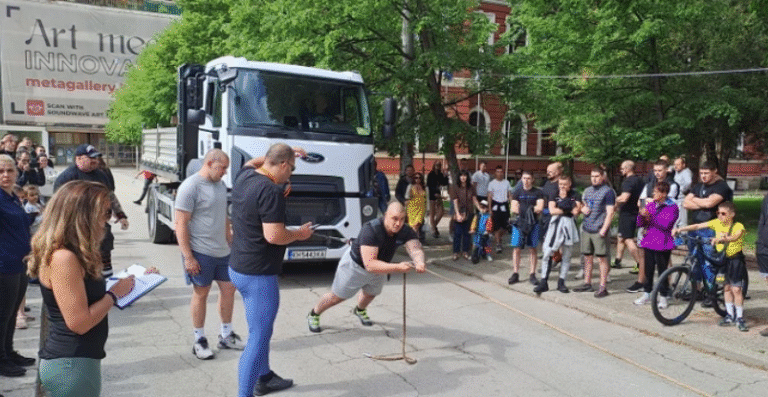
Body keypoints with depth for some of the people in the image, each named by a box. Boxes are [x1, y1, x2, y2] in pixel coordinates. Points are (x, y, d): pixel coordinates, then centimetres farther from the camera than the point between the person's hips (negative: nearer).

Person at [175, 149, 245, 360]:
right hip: (201, 253, -7)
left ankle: (226, 335, 27)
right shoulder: (190, 187, -14)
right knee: (201, 294, 4)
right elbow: (181, 224, -16)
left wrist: (231, 243, 19)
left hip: (222, 251, 7)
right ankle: (199, 341, 20)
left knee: (228, 289, 11)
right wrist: (188, 257, -18)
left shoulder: (220, 185, 10)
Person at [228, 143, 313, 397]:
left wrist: (283, 152, 31)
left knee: (260, 331, 25)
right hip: (258, 274, -10)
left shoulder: (244, 175, 4)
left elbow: (251, 163, 29)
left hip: (238, 268, 10)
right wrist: (299, 234, -9)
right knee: (258, 338, -2)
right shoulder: (271, 190, -23)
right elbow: (273, 236, -27)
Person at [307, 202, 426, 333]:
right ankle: (314, 315, 40)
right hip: (355, 265, -5)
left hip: (379, 268, 5)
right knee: (337, 297, 11)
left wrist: (419, 263, -62)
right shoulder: (371, 230, -42)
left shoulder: (405, 232, -25)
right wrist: (397, 267, -57)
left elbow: (415, 249, -39)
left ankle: (360, 310, 64)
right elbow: (370, 264, -48)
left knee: (370, 294, 30)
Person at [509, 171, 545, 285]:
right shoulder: (517, 193, 11)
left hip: (533, 224, -1)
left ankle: (532, 275, 10)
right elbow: (514, 209, 2)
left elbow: (540, 208, -6)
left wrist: (525, 209, -6)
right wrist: (533, 210, -6)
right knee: (516, 249, 0)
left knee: (532, 249, 3)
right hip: (519, 223, 1)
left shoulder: (538, 193, 5)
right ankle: (515, 274, 8)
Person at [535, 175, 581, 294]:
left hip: (569, 225, 0)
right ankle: (543, 282, 0)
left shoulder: (575, 195, 6)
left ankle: (561, 282, 18)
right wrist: (568, 210, -8)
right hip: (555, 224, 0)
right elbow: (552, 210, -8)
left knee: (567, 255, 6)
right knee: (547, 253, -6)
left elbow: (576, 212, -9)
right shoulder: (554, 196, 9)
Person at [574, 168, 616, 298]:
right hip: (586, 228, 7)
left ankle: (603, 287, 4)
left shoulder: (608, 191, -5)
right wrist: (582, 209, 1)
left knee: (602, 258, -2)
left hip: (599, 231, -7)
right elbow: (581, 205, 26)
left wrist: (603, 230, -17)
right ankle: (587, 283, 23)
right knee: (587, 257, 13)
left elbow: (610, 212, -10)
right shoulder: (587, 190, 15)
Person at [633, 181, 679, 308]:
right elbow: (640, 224, 11)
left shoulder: (672, 207, -4)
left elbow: (666, 224, -17)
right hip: (648, 242, 5)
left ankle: (663, 297, 12)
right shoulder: (650, 205, 12)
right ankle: (646, 294, 21)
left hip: (662, 245, -5)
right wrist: (641, 215, -10)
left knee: (662, 270, 0)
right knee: (648, 269, 9)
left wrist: (650, 216, -22)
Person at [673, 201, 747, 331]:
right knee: (726, 287, 11)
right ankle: (730, 315, 23)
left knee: (736, 289, -6)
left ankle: (739, 318, 6)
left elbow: (734, 237, -35)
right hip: (721, 259, 5)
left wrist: (720, 238, -53)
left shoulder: (738, 226, -14)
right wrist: (680, 229, -14)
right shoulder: (717, 223, 0)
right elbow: (698, 226, -4)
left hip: (735, 260, -5)